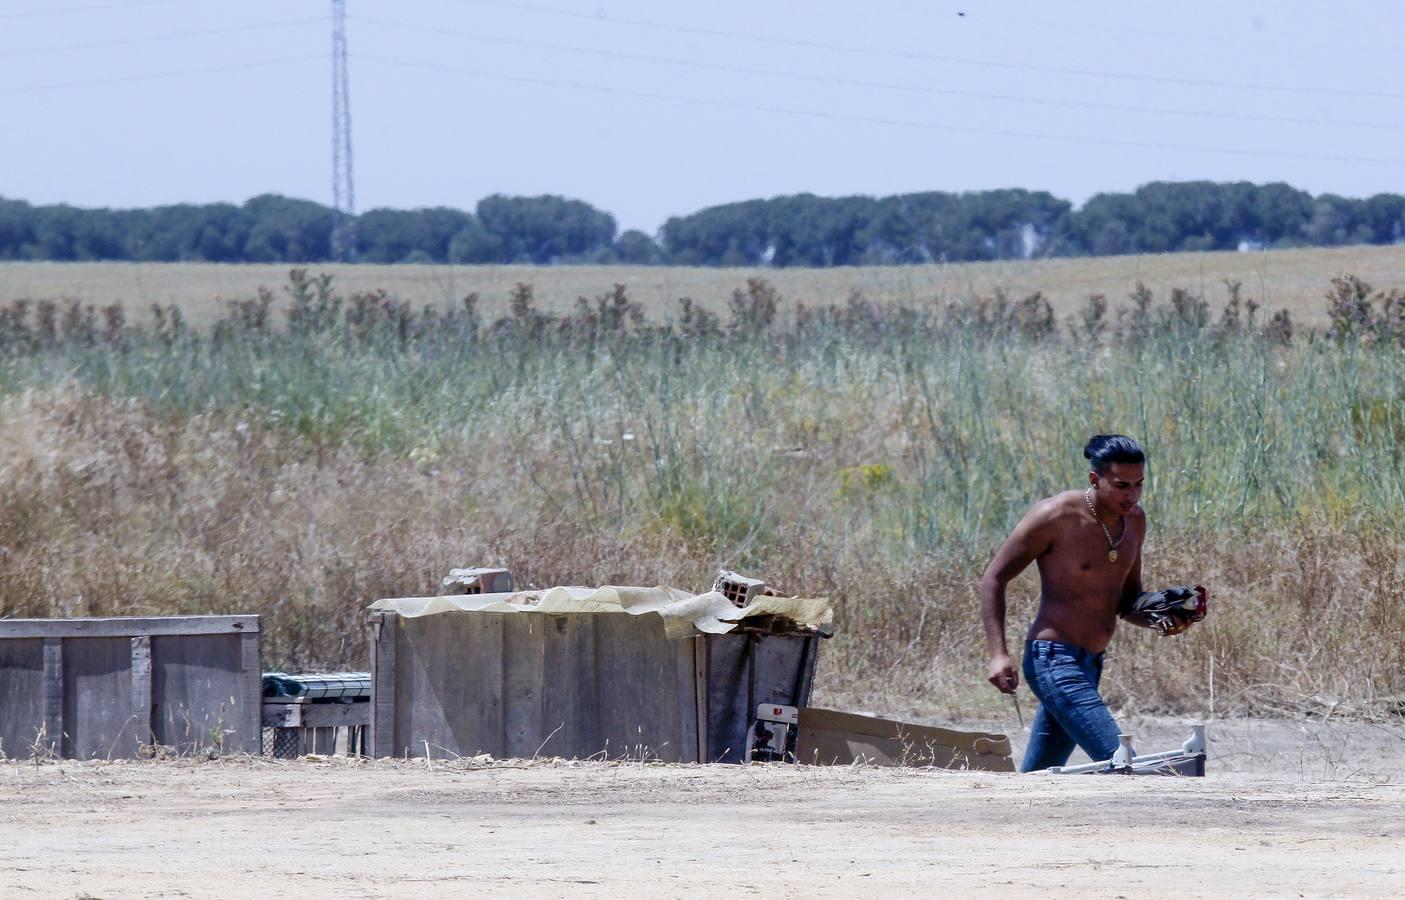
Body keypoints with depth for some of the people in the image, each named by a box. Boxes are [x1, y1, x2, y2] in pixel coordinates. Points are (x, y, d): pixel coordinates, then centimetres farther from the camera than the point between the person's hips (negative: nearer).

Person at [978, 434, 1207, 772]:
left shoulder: (1134, 520, 10)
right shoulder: (1057, 516, -13)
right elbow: (994, 578, -8)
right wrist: (998, 654, -18)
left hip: (1090, 665, 9)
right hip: (1053, 658, -9)